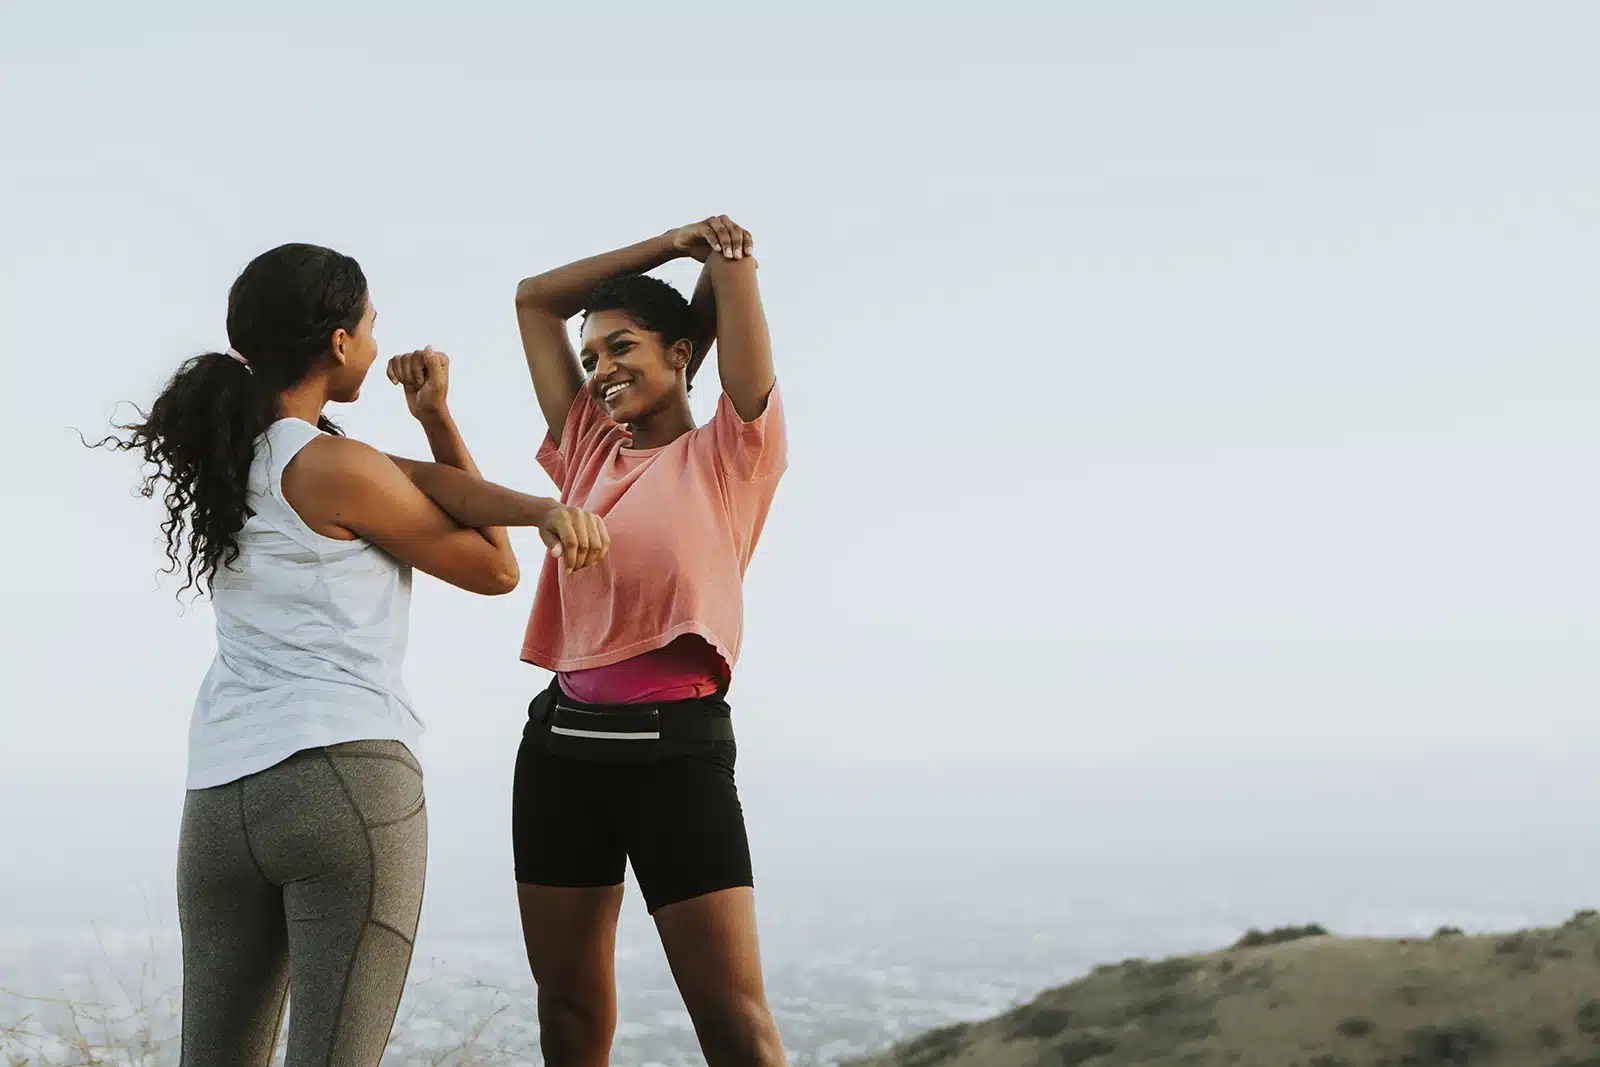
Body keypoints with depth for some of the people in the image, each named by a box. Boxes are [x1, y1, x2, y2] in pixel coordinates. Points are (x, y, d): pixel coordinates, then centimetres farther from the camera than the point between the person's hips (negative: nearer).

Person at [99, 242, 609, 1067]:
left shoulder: (229, 458, 14)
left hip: (219, 797, 7)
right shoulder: (336, 469, -7)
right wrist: (439, 419, 7)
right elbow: (495, 569, 5)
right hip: (345, 779, -7)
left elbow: (421, 484, 5)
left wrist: (539, 507, -10)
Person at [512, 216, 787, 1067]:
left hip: (675, 746, -5)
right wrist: (669, 243, 12)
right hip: (563, 740, 5)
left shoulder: (729, 453, 1)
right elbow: (534, 299, 16)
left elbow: (735, 252, -5)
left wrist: (722, 250, 16)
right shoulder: (589, 449, 14)